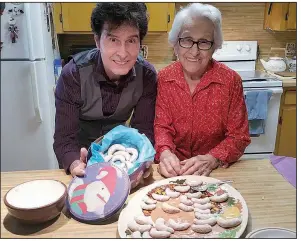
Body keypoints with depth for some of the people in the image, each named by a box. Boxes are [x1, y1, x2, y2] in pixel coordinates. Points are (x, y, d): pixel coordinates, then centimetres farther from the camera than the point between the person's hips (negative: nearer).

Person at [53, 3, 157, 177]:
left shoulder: (147, 75, -18)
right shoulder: (73, 74, -25)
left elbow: (144, 130, -18)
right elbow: (65, 138, -25)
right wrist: (75, 165, -45)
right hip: (82, 152, -1)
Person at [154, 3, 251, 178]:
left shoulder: (231, 80, -8)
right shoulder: (163, 78, -3)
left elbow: (239, 136, -5)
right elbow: (162, 126, -1)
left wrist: (211, 160, -23)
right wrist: (165, 153, -21)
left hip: (216, 170, 1)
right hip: (175, 167, 0)